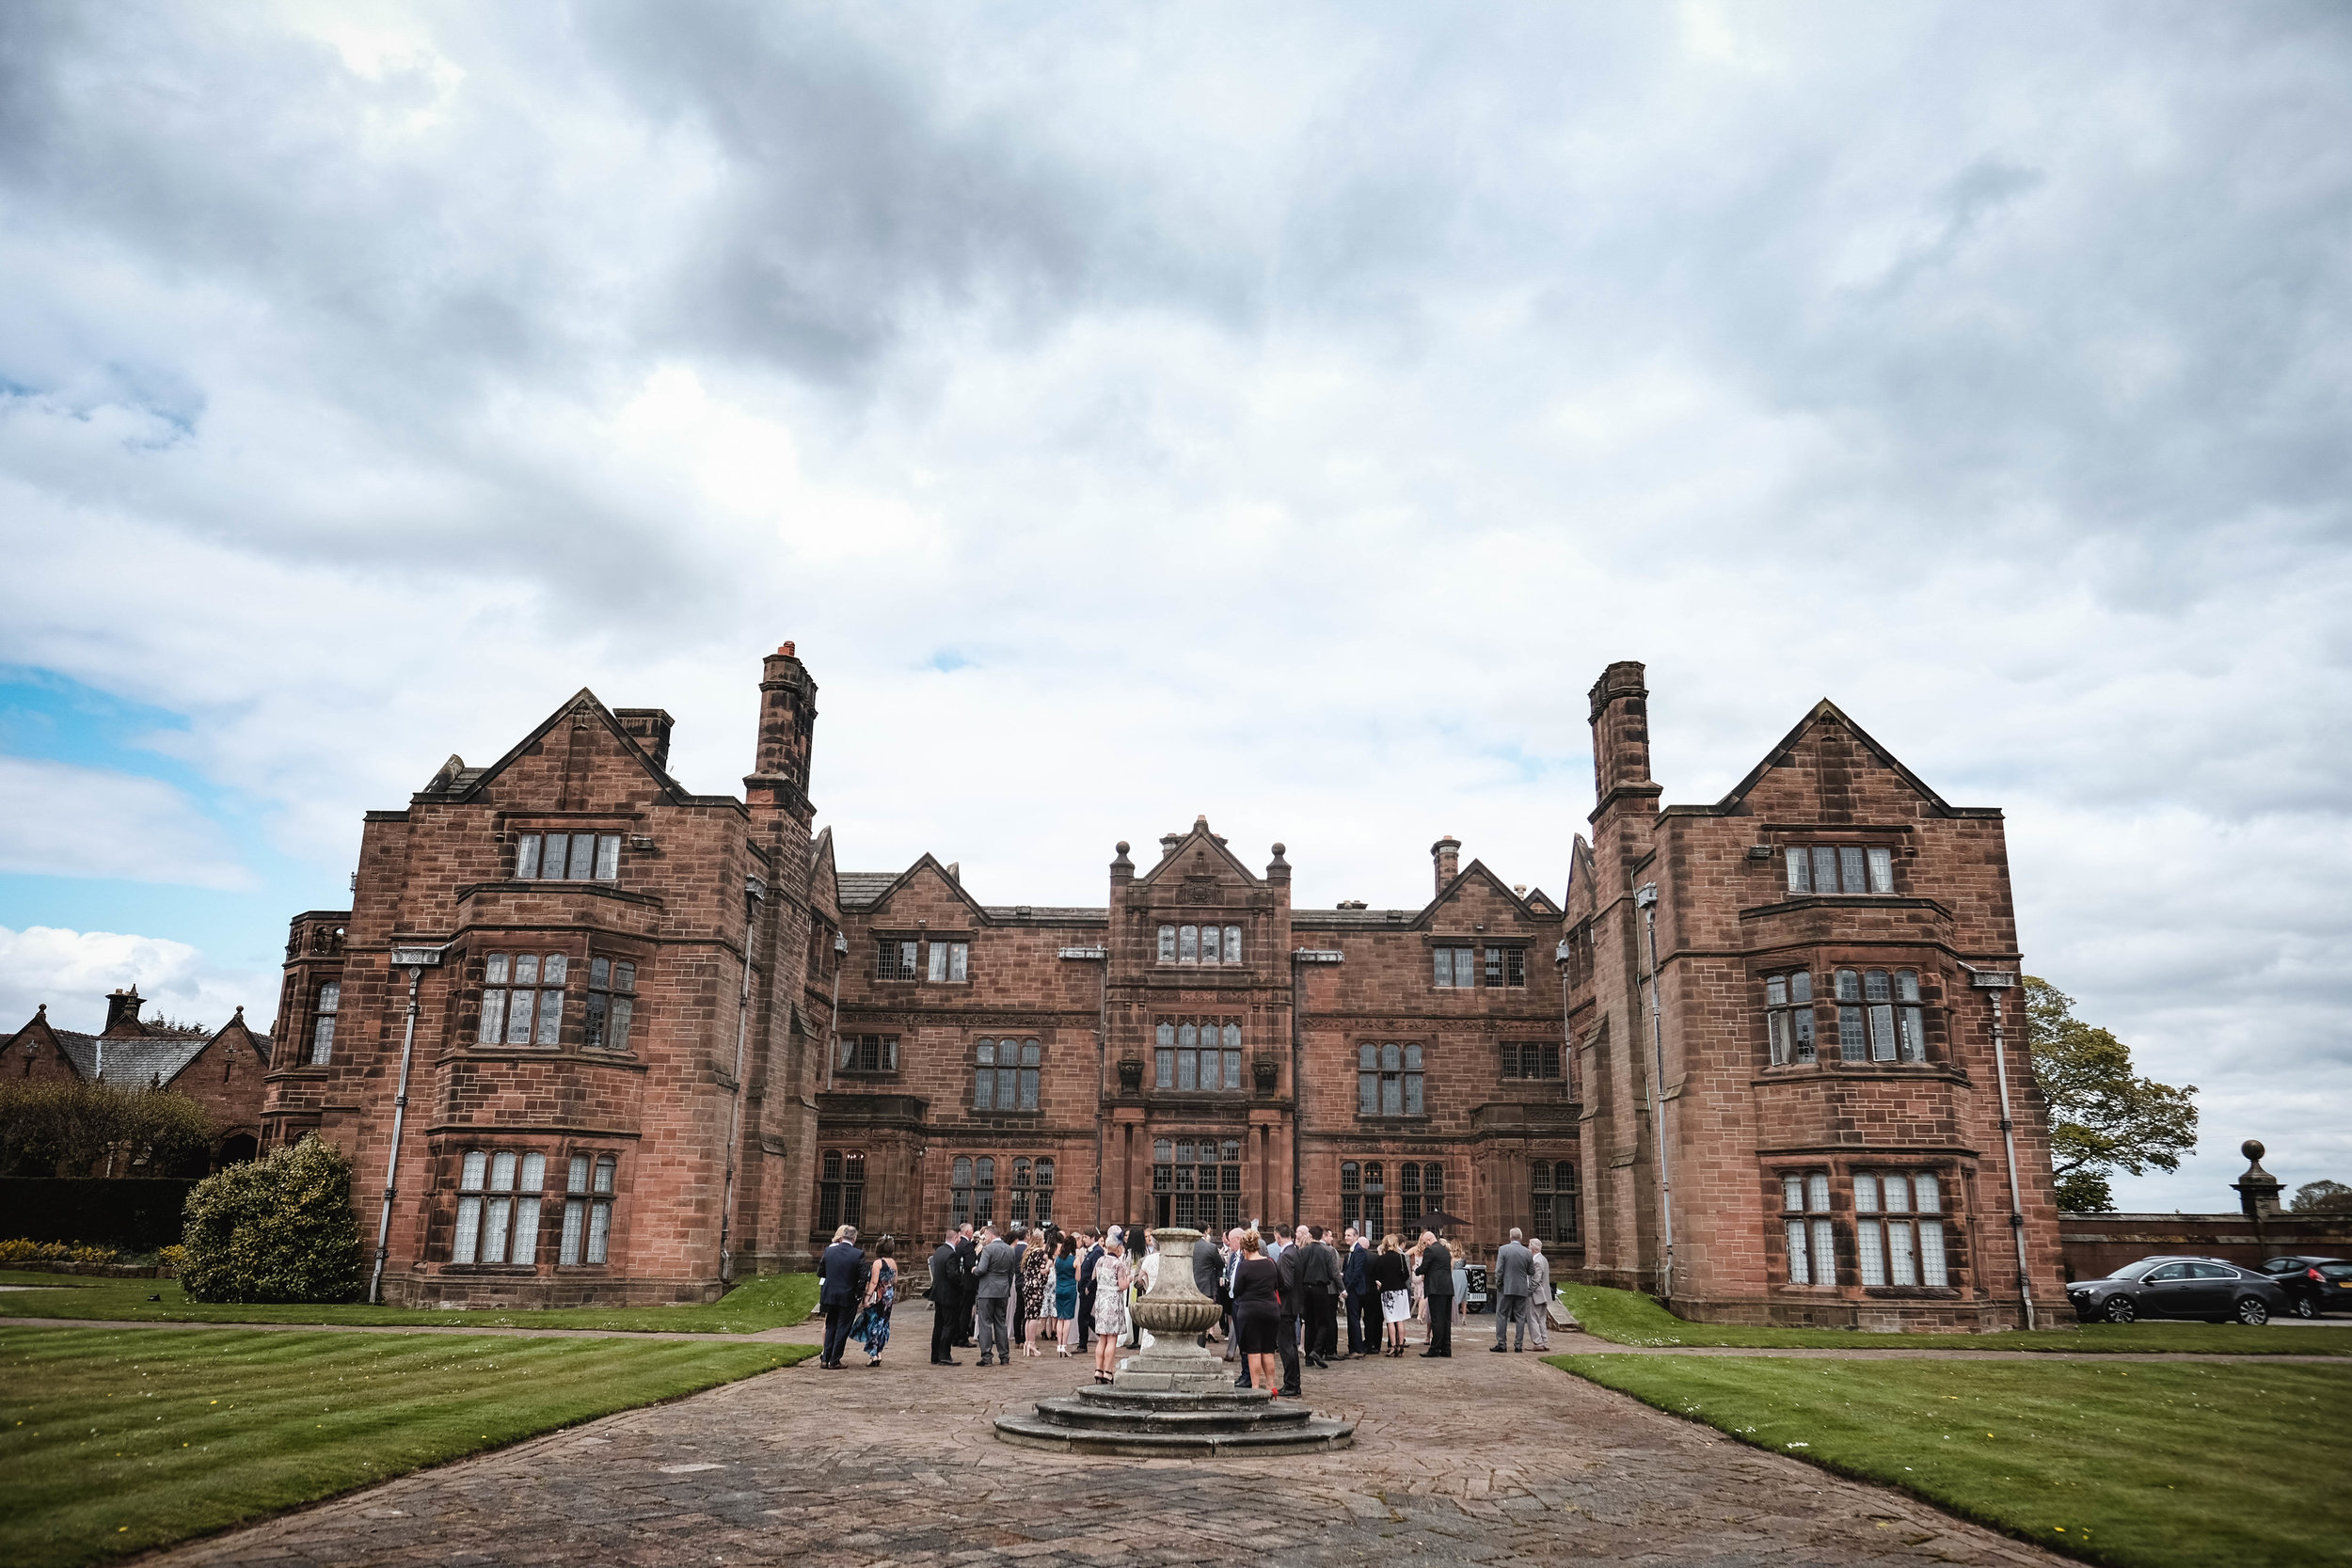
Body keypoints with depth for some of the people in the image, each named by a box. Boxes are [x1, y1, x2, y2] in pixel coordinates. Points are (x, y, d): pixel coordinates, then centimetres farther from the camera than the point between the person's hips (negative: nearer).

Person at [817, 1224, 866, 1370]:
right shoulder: (858, 1255, -13)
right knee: (842, 1329, 9)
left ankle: (825, 1359, 18)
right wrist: (859, 1295, 3)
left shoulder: (829, 1251, -4)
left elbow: (820, 1273, 5)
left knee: (830, 1327, 17)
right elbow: (862, 1278, -12)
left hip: (829, 1295, 3)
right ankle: (834, 1360, 12)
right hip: (848, 1297, -3)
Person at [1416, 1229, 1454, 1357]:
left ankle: (1435, 1349, -5)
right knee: (1446, 1319, 10)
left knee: (1437, 1320, -6)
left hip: (1436, 1289, -8)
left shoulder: (1430, 1250, -9)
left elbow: (1423, 1269, -12)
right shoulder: (1445, 1250, 17)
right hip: (1448, 1288, 8)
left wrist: (1416, 1270, 11)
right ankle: (1446, 1349, 12)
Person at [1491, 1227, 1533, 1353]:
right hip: (1522, 1290, 2)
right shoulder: (1527, 1253, -1)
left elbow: (1499, 1270, -10)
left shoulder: (1503, 1249, -8)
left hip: (1506, 1288, -2)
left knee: (1501, 1316, 5)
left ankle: (1501, 1344, 3)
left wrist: (1498, 1284, 1)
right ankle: (1519, 1345, 8)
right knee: (1520, 1317, 9)